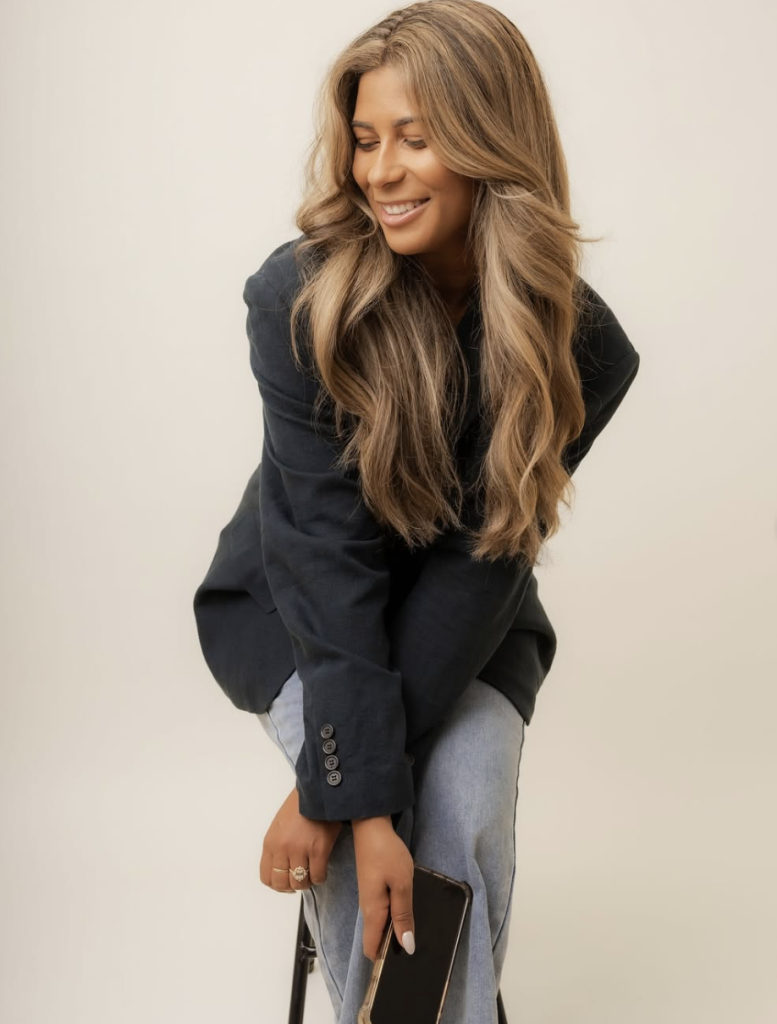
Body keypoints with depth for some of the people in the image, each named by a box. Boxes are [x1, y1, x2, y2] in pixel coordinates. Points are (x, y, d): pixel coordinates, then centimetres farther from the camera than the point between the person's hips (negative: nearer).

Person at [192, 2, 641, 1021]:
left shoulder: (581, 346, -18)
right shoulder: (301, 298, -23)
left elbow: (479, 556, -21)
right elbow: (327, 550, -27)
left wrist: (329, 776, -28)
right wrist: (356, 792, -33)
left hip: (468, 626, 1)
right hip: (297, 617, -1)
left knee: (468, 813, -25)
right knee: (355, 825, -27)